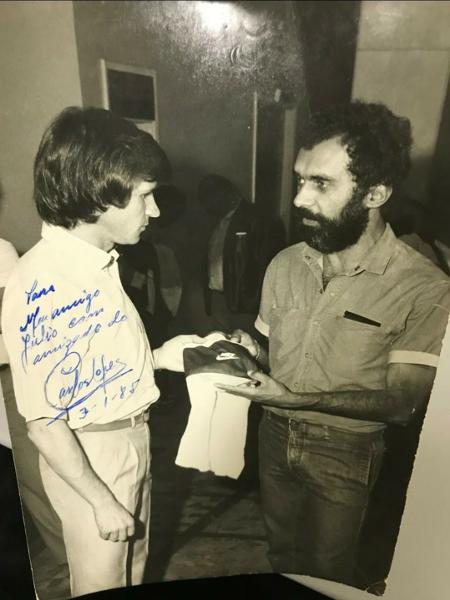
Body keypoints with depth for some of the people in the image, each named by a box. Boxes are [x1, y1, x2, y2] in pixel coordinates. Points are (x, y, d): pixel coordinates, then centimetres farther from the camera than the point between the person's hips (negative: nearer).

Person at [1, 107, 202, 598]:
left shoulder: (95, 259, -3)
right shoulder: (41, 290, -29)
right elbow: (43, 422, -22)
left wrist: (158, 357, -2)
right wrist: (101, 500, -14)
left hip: (130, 440, 7)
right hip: (88, 460, -7)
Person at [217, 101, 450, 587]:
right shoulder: (284, 264, -7)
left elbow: (402, 402, -20)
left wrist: (294, 398, -30)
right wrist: (251, 352, -18)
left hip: (345, 454, -4)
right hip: (275, 436, 5)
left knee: (329, 569, 23)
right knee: (281, 552, 29)